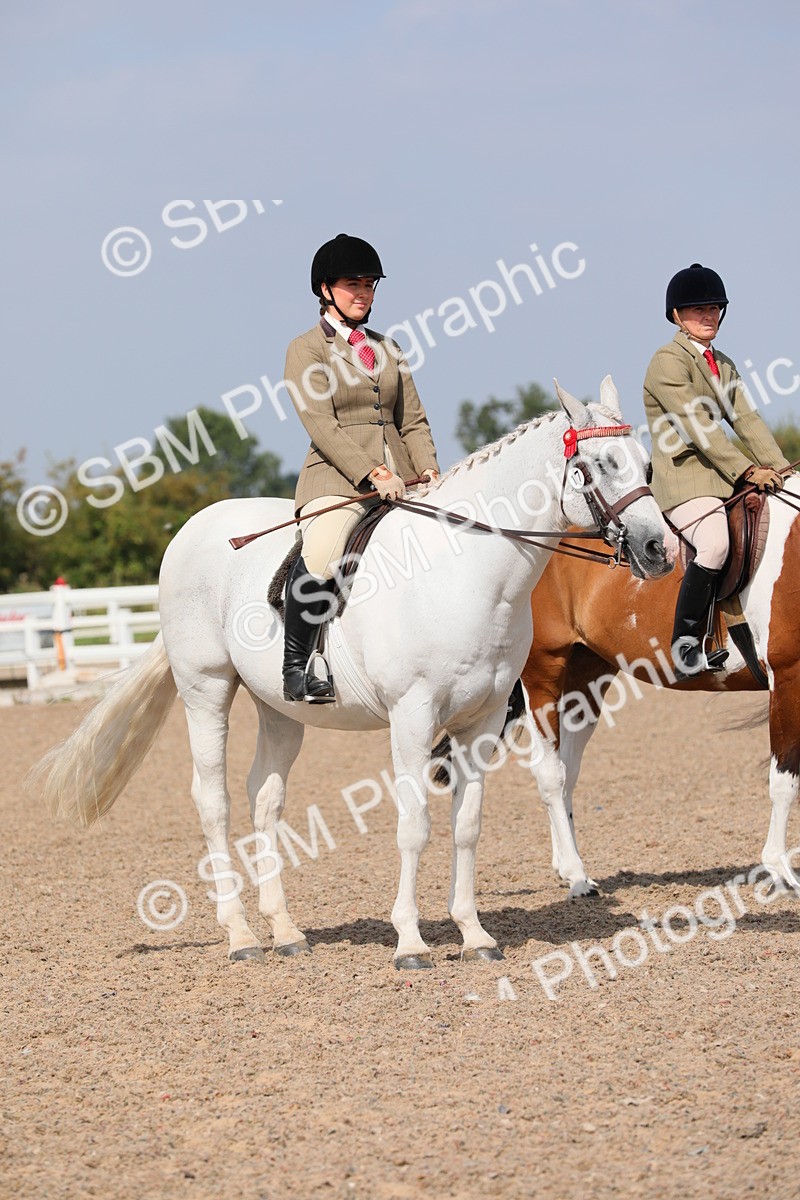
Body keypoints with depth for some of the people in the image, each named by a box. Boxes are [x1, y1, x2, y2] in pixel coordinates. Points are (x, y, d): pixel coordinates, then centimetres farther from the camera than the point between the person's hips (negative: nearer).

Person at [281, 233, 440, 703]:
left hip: (399, 477, 7)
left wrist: (429, 471, -1)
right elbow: (322, 426, -9)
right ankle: (296, 668, -19)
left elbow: (412, 419, 17)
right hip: (338, 477, -7)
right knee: (318, 559, -32)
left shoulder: (387, 348, 21)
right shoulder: (306, 350, 2)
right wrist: (373, 473, -20)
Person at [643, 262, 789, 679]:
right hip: (683, 478, -9)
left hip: (722, 478, 9)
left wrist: (776, 468, -5)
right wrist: (748, 470, -21)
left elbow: (746, 419, 11)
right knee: (715, 543, -31)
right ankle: (685, 649, -23)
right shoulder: (668, 361, -7)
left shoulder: (723, 365, 21)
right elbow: (697, 426, -16)